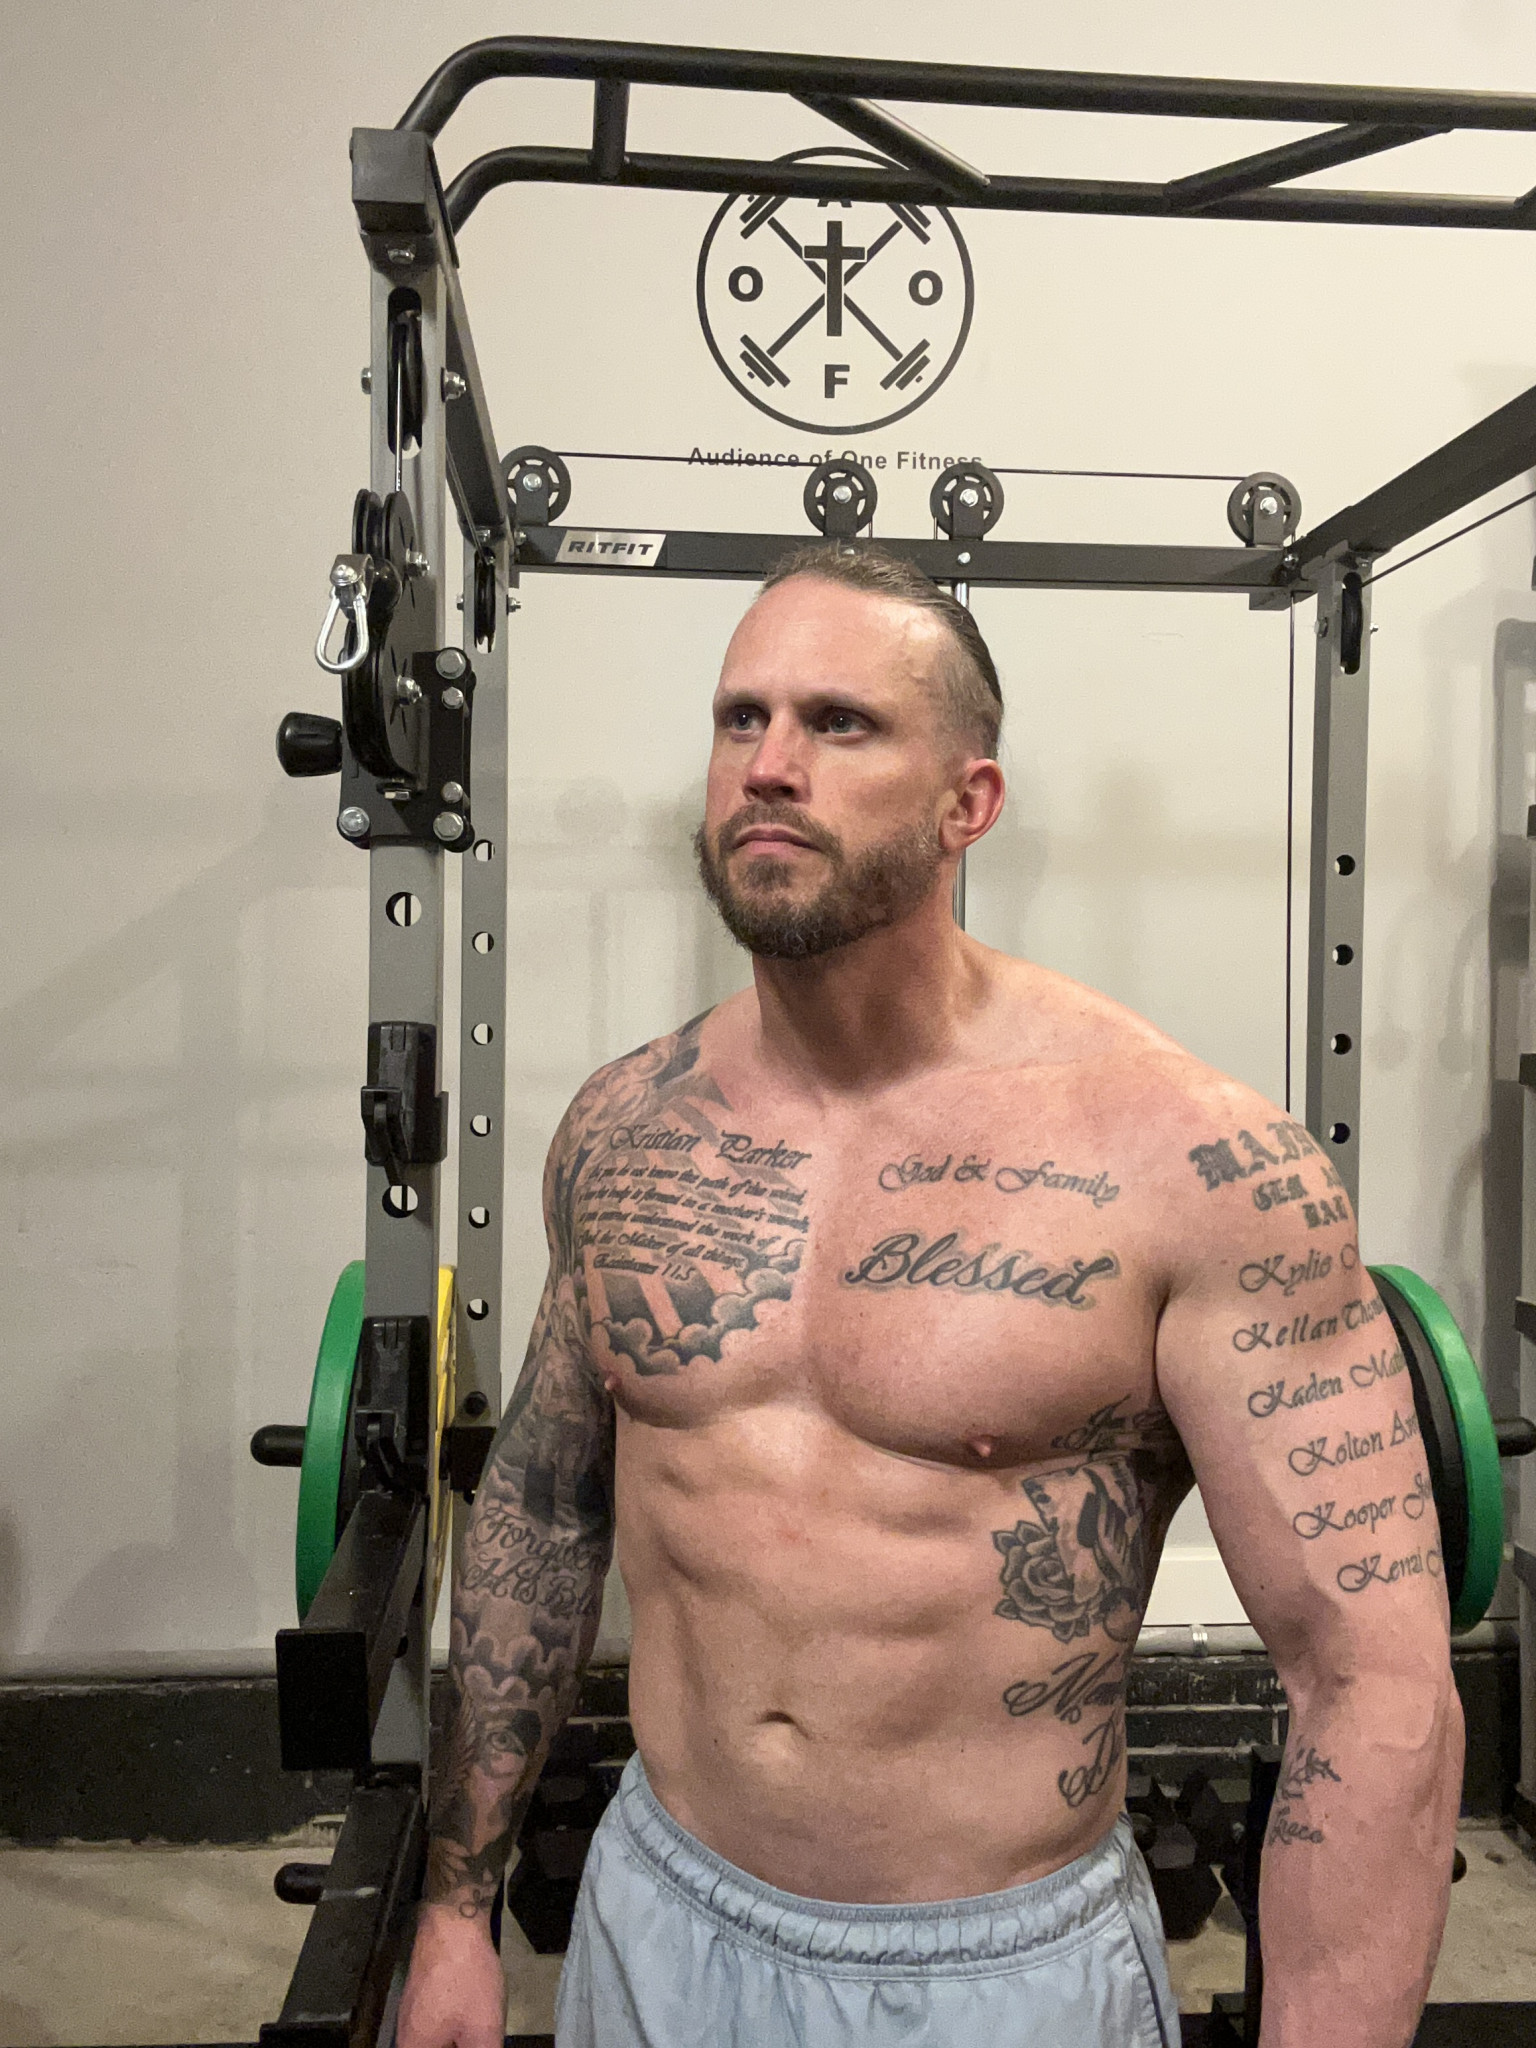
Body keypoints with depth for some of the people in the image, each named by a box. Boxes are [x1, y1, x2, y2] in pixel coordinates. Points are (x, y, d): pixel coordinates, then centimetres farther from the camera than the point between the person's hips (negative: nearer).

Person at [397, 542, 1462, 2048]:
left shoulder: (1195, 1165, -20)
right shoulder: (621, 1129, -5)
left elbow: (1376, 1683, -17)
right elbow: (539, 1505, 6)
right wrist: (456, 1904, 10)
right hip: (654, 1920, 4)